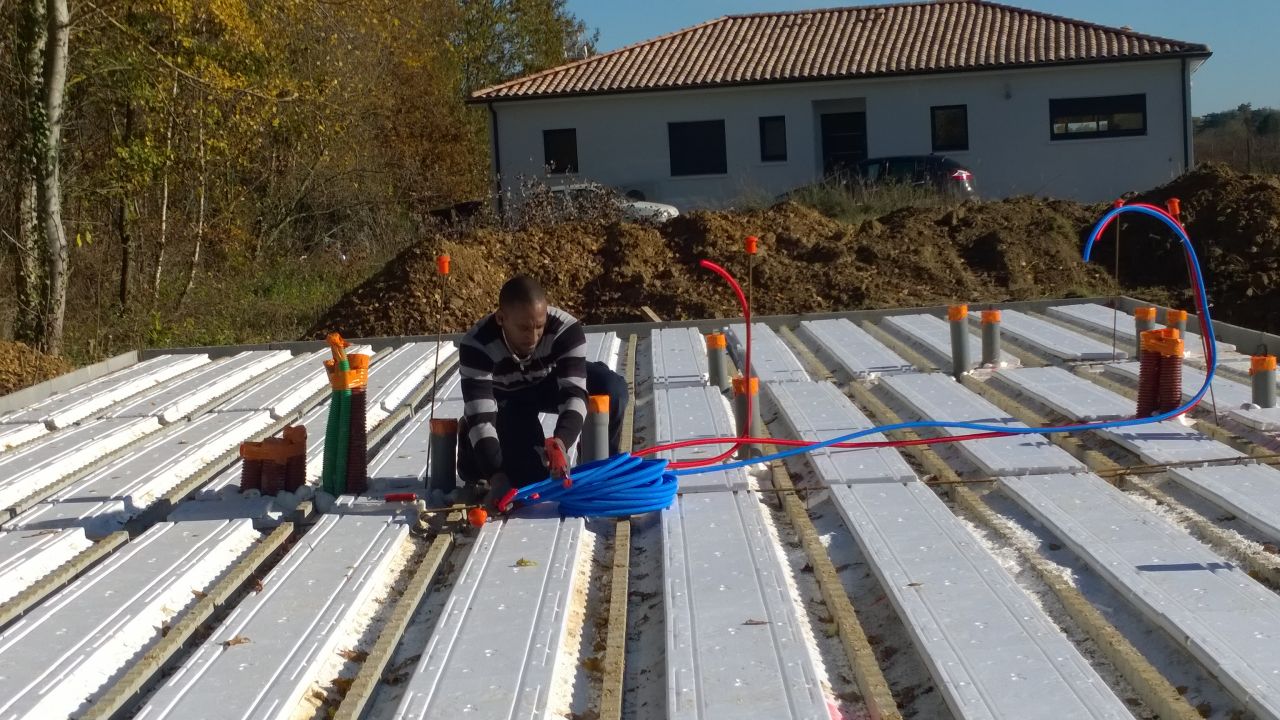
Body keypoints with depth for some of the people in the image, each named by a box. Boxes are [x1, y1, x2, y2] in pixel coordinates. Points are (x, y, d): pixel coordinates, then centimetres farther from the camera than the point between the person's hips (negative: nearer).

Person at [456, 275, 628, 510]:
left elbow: (574, 393, -41)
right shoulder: (476, 345, -37)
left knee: (612, 389, -29)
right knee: (527, 478, -19)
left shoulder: (566, 329, -35)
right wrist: (498, 477, -53)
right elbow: (480, 416, -41)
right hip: (507, 399, -1)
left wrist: (561, 440, -61)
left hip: (552, 384, 1)